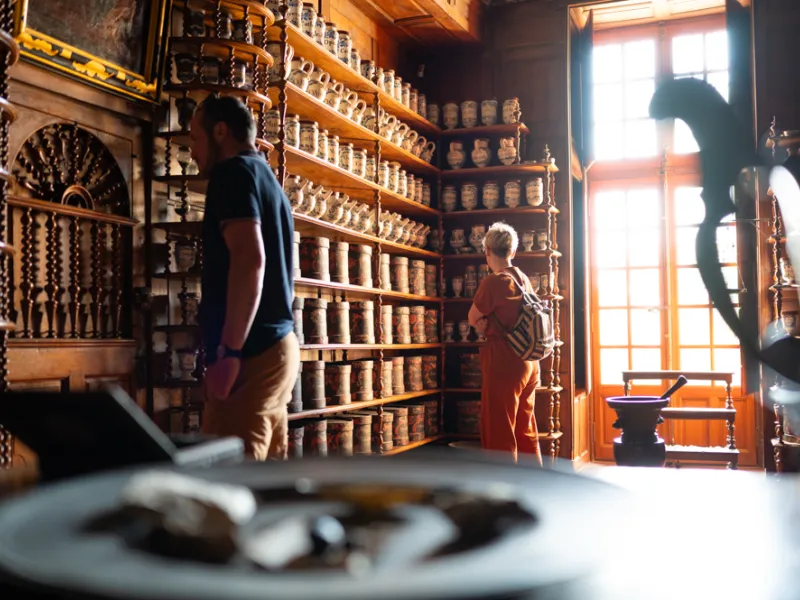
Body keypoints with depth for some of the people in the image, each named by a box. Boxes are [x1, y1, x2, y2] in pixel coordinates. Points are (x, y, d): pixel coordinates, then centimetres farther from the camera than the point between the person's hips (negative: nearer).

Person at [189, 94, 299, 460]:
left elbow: (250, 258, -21)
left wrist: (229, 350, -22)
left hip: (252, 353, -10)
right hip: (277, 345, 10)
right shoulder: (268, 180, 22)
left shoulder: (234, 171, -6)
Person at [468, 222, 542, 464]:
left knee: (499, 431, 0)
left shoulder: (493, 281, -15)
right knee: (525, 429, 17)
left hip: (504, 362, -8)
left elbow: (473, 319, -5)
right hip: (529, 363, 8)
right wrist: (488, 323, 5)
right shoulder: (524, 279, 9)